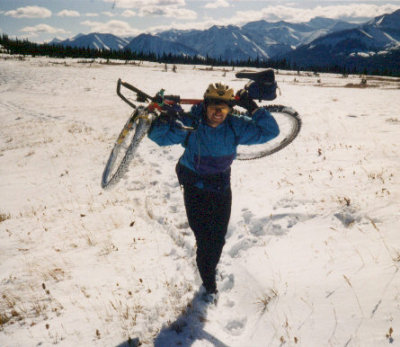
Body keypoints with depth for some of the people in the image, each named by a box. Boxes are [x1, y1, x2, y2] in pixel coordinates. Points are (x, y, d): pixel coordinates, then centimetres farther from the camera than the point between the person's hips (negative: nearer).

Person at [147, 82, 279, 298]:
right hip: (195, 189, -3)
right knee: (204, 240, -3)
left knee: (218, 239, 15)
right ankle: (209, 285, 20)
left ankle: (210, 270, 46)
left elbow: (270, 131, -9)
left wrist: (253, 109, -22)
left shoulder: (235, 127, -10)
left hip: (222, 189, 3)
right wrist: (165, 119, -31)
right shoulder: (189, 124, -17)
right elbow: (159, 136, -10)